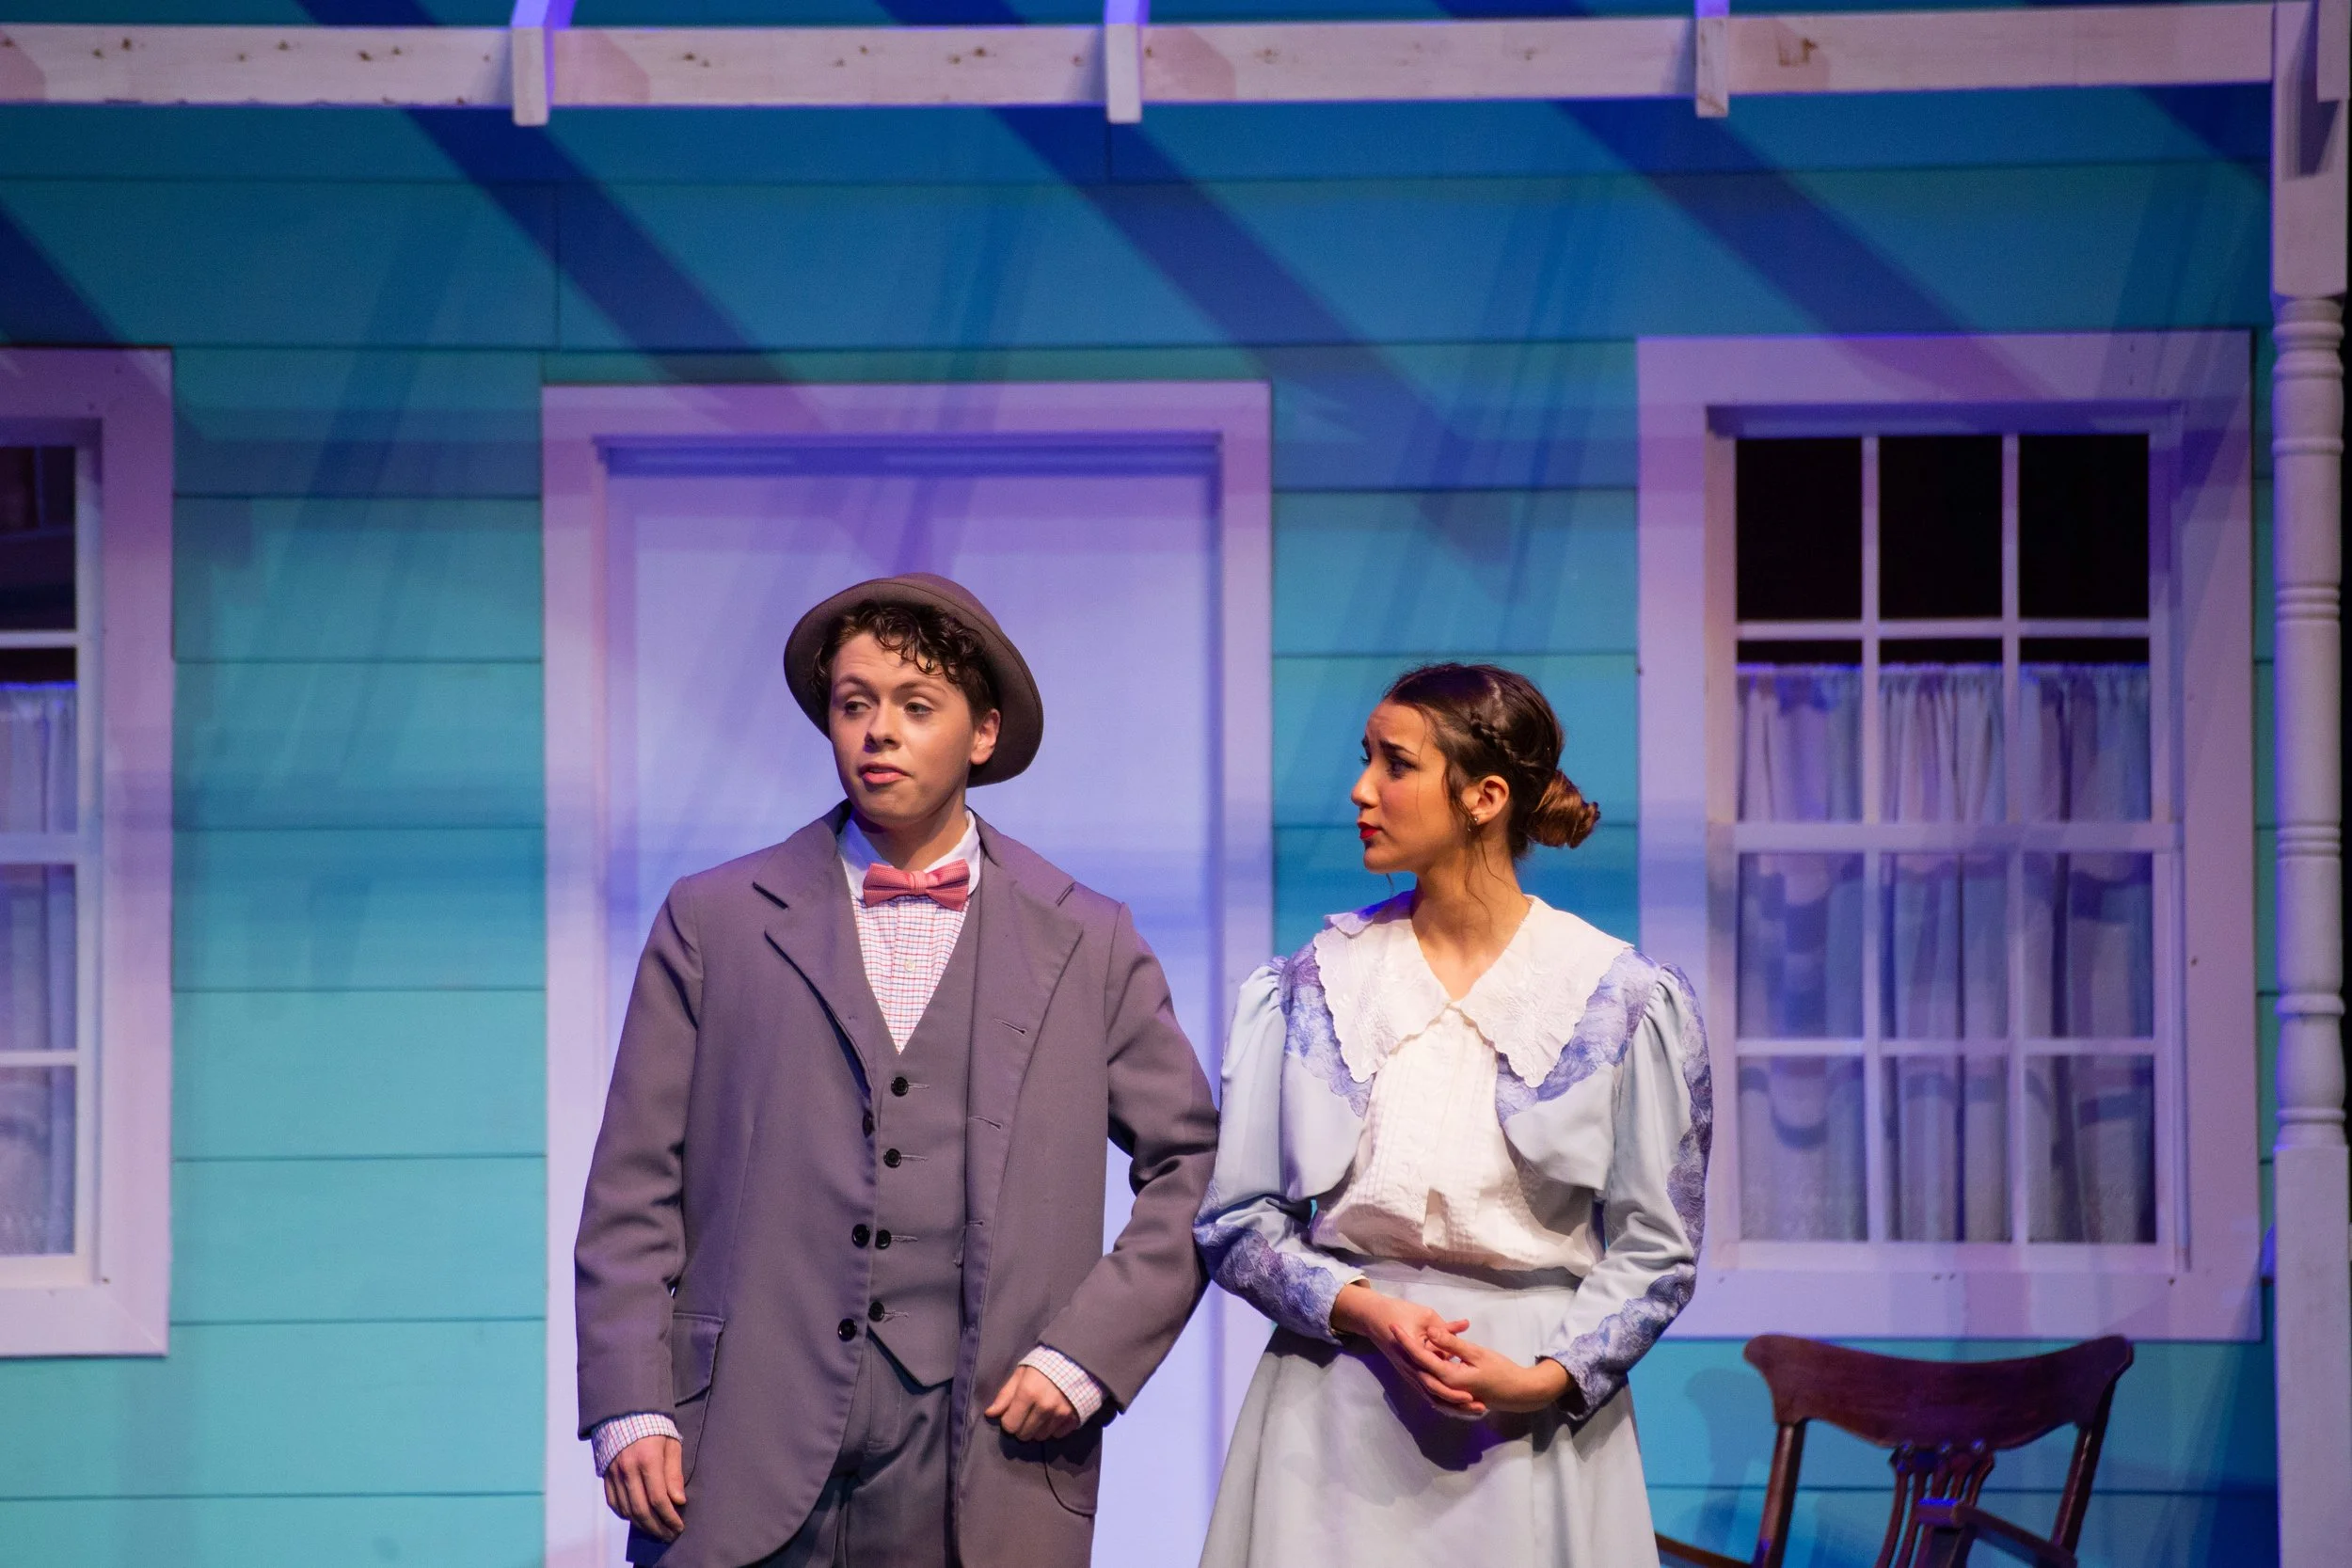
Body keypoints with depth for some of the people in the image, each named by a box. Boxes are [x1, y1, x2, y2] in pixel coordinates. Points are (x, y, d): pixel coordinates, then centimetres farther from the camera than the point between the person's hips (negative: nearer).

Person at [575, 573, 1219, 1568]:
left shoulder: (1088, 944, 8)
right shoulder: (711, 923, 8)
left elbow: (1193, 1167, 10)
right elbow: (633, 1192, 6)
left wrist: (1085, 1355, -2)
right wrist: (629, 1410, -3)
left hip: (980, 1471, 0)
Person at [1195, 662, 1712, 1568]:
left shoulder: (1620, 1001, -2)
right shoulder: (1317, 983, 4)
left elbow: (1654, 1251, -1)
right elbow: (1234, 1222, 3)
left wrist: (1547, 1378, -16)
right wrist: (1363, 1310, -13)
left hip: (1540, 1418, -1)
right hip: (1336, 1414, 2)